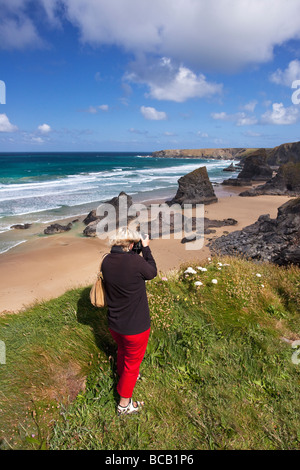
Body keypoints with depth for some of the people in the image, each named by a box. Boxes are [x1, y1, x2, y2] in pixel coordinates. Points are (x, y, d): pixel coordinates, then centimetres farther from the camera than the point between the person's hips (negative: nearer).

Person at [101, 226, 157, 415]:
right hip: (135, 327, -6)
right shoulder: (136, 261, -30)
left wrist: (135, 254, 2)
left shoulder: (106, 261, -11)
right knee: (133, 361, 17)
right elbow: (152, 272, -9)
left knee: (122, 351, 32)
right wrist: (146, 248, -1)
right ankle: (124, 403, 35)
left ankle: (123, 376, 60)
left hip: (114, 323, 6)